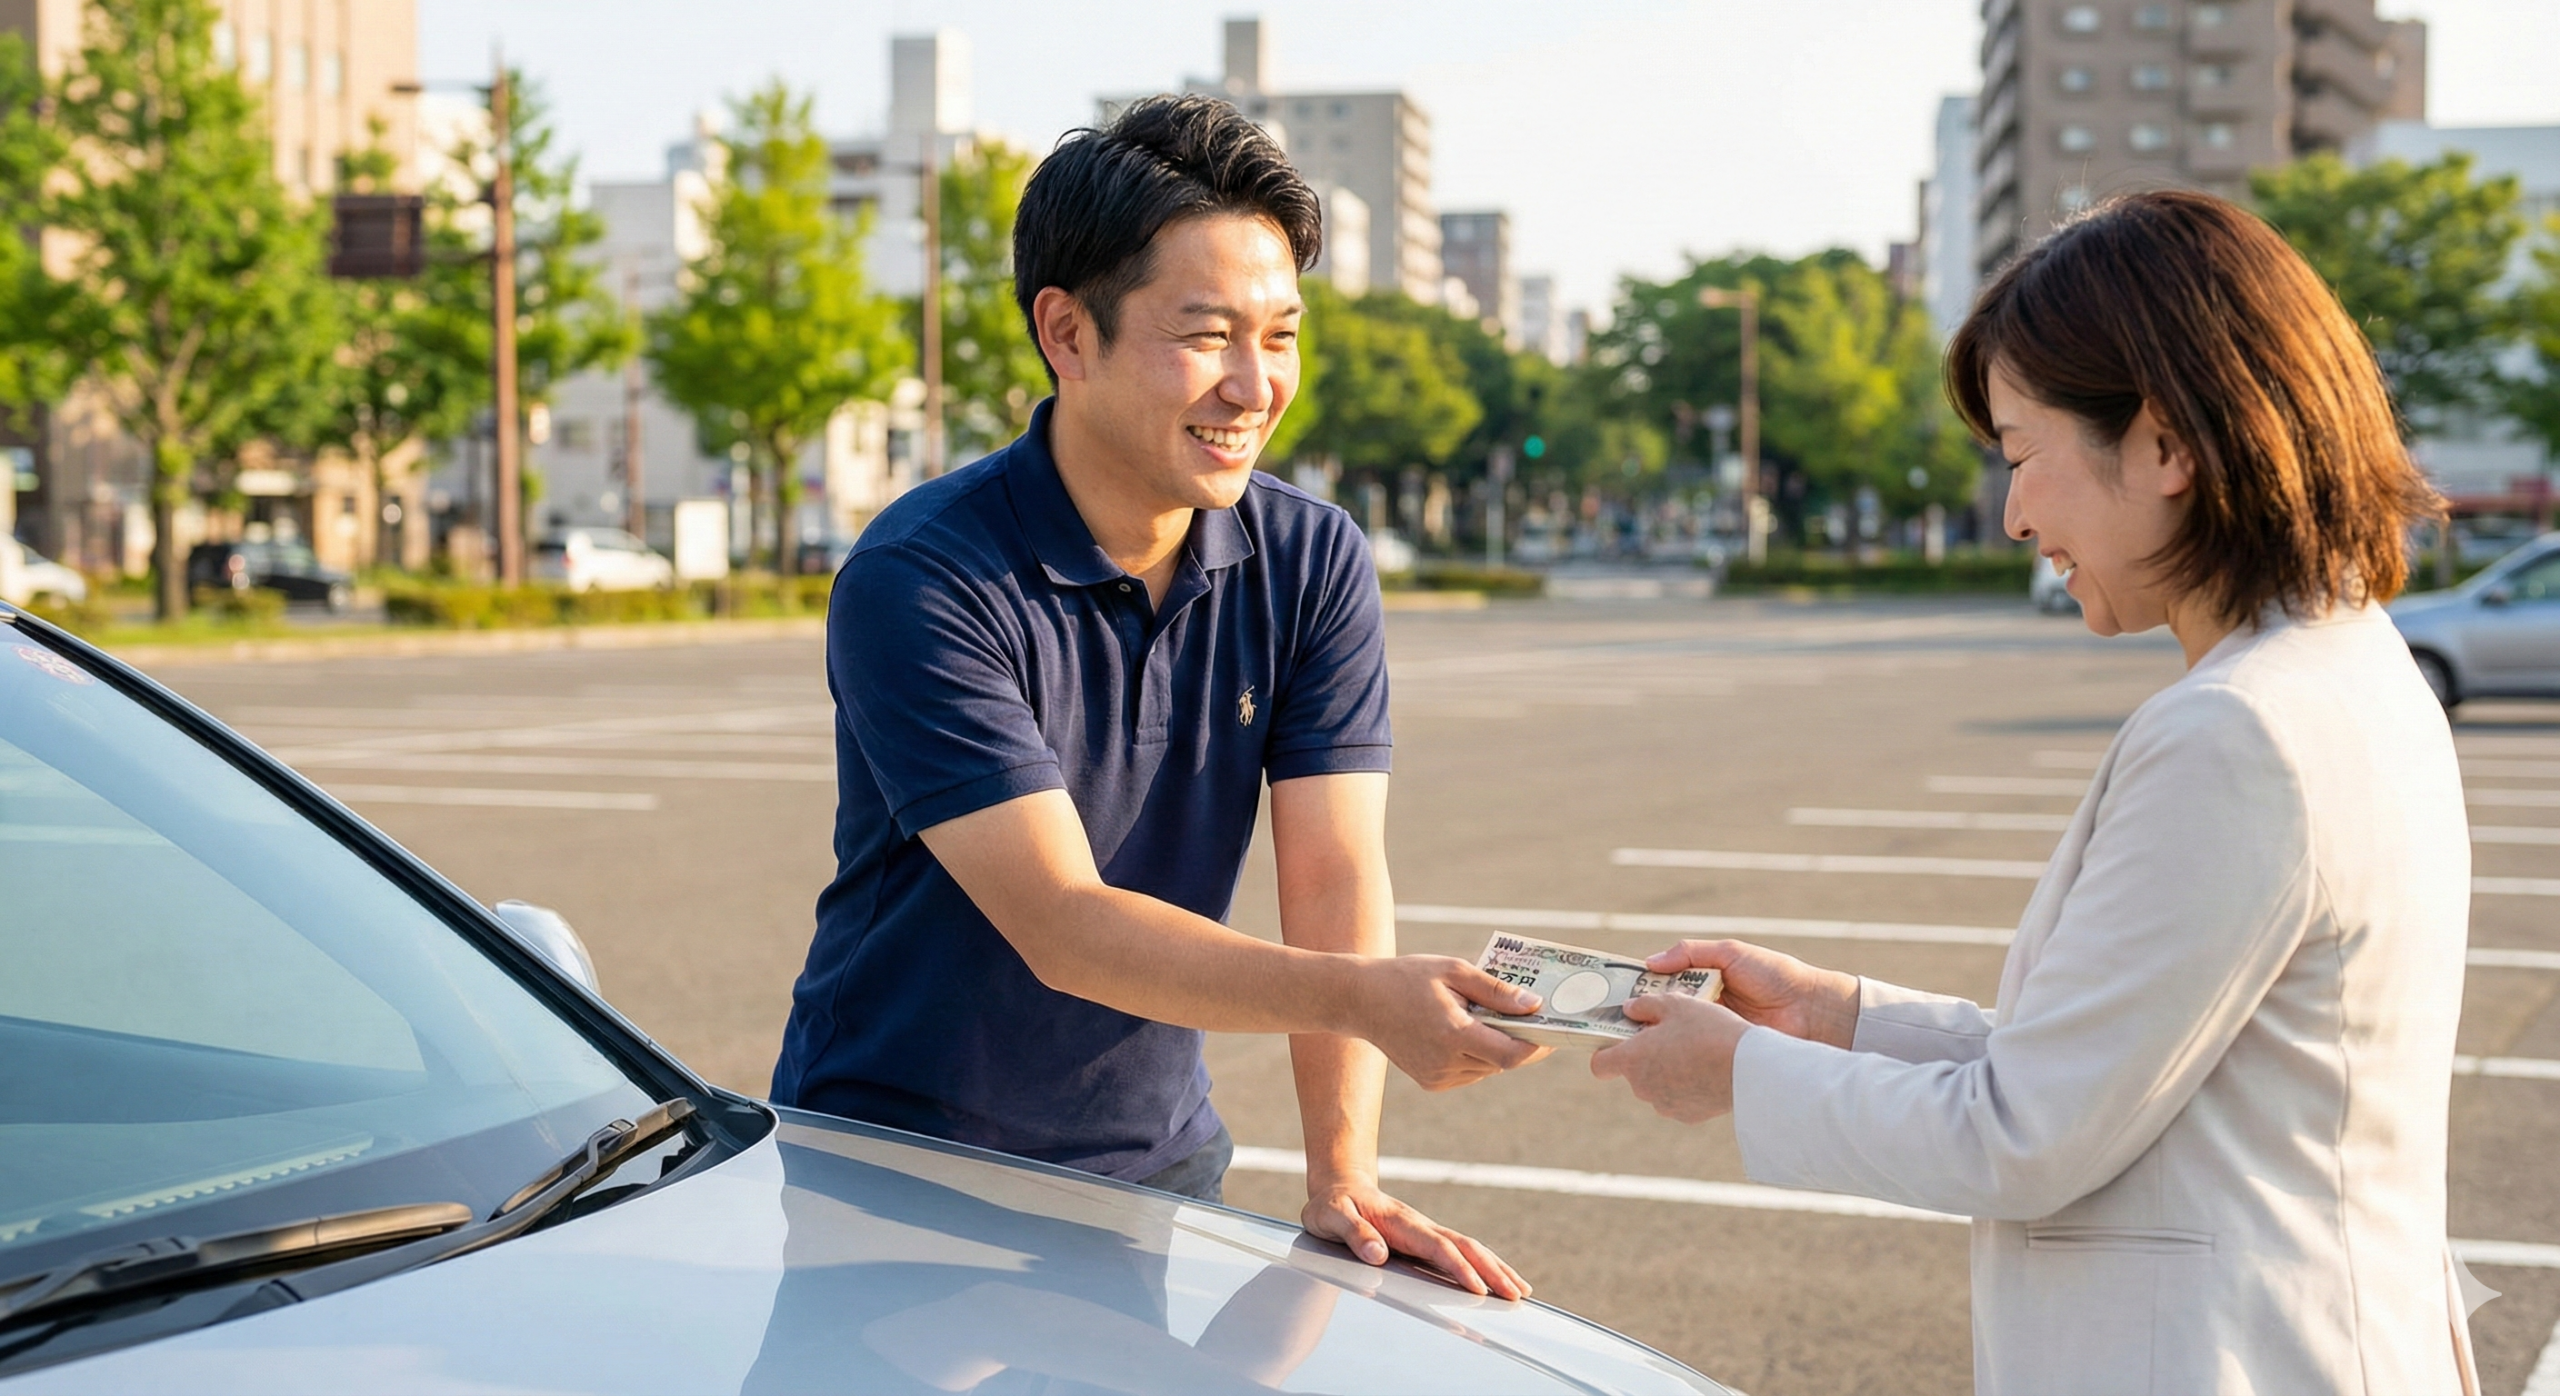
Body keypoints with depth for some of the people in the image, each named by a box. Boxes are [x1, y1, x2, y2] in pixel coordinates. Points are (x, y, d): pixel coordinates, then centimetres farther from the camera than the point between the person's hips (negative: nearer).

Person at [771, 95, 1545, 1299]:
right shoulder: (917, 583, -21)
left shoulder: (1314, 564, -5)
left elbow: (1334, 880, -12)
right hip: (889, 1168, -4)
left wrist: (1342, 1178, -25)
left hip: (1154, 1159, 4)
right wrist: (1363, 998, -39)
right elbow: (1063, 927, -27)